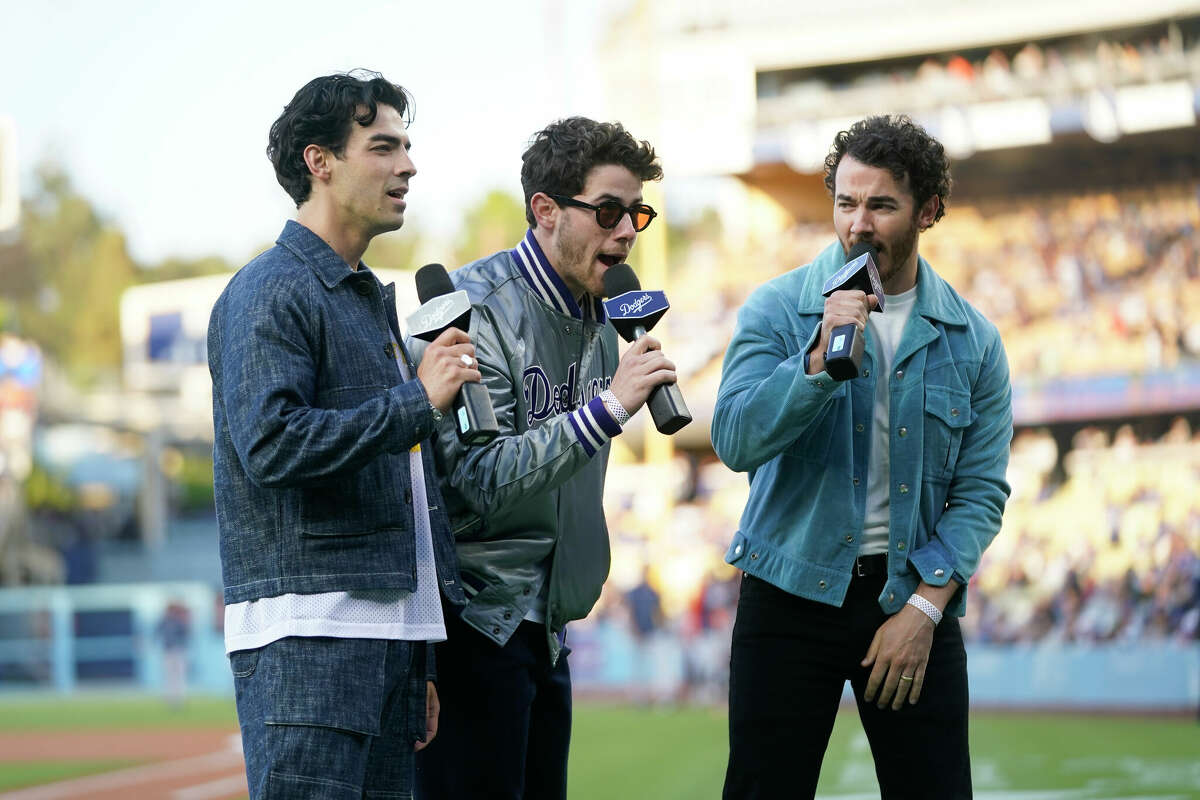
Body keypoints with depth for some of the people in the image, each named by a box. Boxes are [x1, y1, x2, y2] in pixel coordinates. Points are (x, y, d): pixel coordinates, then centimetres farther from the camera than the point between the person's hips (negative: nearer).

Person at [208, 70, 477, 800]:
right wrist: (417, 401, -15)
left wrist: (420, 662, 24)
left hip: (388, 624, 9)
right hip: (306, 627, -9)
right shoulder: (270, 293, -6)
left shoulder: (373, 299, 23)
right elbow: (272, 445, -20)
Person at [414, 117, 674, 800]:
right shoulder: (477, 307, -13)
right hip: (474, 619, -8)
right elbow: (480, 481, -22)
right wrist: (609, 405, -25)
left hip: (544, 625, 8)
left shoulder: (600, 322, 13)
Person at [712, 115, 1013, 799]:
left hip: (914, 597, 2)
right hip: (793, 592, -1)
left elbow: (981, 490, 0)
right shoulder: (779, 309, -2)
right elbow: (736, 441, -14)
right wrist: (821, 360, -26)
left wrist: (924, 608, -9)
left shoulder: (972, 339, 3)